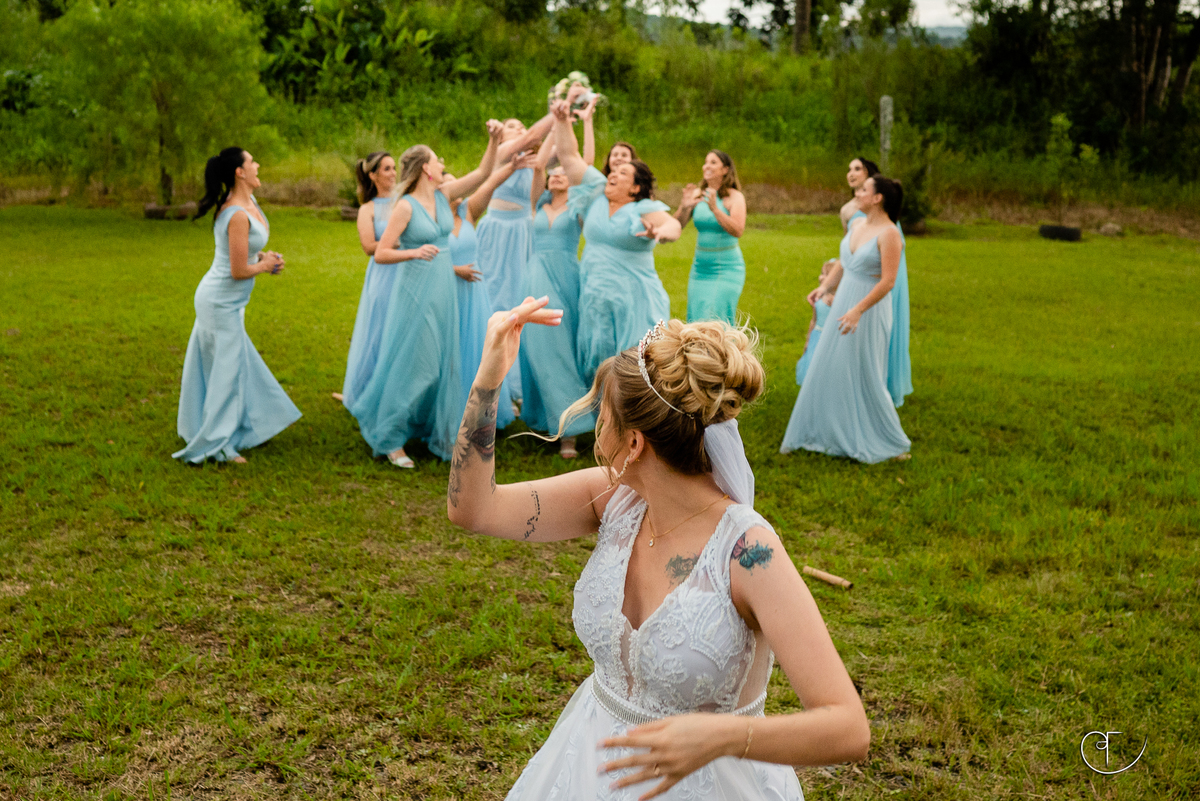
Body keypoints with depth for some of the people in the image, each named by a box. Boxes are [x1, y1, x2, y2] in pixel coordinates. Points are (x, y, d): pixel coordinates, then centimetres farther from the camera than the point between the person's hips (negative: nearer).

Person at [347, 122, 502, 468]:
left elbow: (482, 172, 6)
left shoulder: (443, 195, 5)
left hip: (443, 290, 7)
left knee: (442, 363, 11)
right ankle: (390, 439, 9)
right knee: (410, 364, -2)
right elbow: (380, 254, -15)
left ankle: (440, 433, 23)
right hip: (415, 291, -7)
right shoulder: (406, 206, -13)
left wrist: (494, 141, -8)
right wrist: (414, 252, -29)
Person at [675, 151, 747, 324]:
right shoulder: (697, 194, 5)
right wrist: (684, 207, -18)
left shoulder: (734, 197, -7)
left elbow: (738, 231, -21)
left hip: (727, 269, -5)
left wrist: (715, 209, -31)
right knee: (695, 320, 5)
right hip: (700, 268, 5)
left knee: (716, 321, -11)